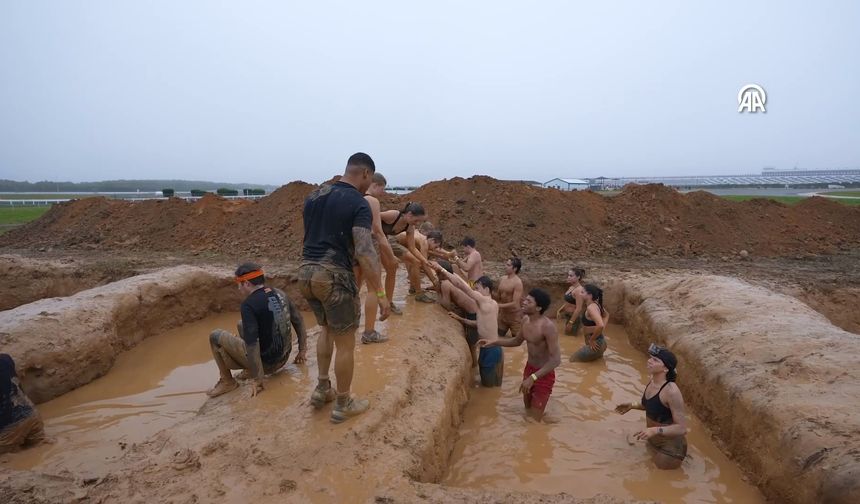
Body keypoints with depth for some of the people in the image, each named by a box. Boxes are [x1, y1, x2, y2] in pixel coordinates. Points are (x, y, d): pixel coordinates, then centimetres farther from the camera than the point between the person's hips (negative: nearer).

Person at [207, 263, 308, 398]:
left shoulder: (249, 304, -20)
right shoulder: (280, 294, 1)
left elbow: (252, 343, -24)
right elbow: (298, 321, 9)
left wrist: (257, 380, -18)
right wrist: (302, 350, 17)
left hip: (267, 362, -7)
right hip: (283, 358, 7)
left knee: (216, 336, 4)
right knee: (242, 325, 24)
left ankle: (227, 381, 12)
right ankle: (252, 369, 23)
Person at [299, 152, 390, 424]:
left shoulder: (314, 196, 12)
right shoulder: (359, 204, -11)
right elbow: (365, 252, -20)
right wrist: (380, 293, -19)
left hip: (306, 271, 8)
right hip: (334, 274, -7)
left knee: (327, 327, 28)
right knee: (345, 342, 8)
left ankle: (322, 389, 33)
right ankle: (343, 404, 21)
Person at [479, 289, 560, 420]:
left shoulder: (547, 326, -30)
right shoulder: (525, 320, -5)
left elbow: (556, 359, -31)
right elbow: (517, 341, 14)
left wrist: (533, 378, -35)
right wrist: (494, 342, 4)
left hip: (543, 374, -8)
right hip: (529, 368, 8)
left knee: (534, 418, 1)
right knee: (527, 407, 26)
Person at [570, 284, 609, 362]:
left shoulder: (591, 307, -24)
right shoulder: (595, 304, 4)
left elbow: (600, 325, -38)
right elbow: (606, 315, 24)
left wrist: (592, 340, -24)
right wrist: (601, 331, 14)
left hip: (595, 344, -10)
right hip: (599, 342, 10)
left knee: (572, 360, 4)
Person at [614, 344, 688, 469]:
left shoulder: (671, 391, -32)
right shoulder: (653, 381, -8)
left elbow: (682, 428, -28)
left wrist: (655, 430, -39)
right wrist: (632, 406, 4)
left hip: (670, 446, -8)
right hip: (653, 441, 8)